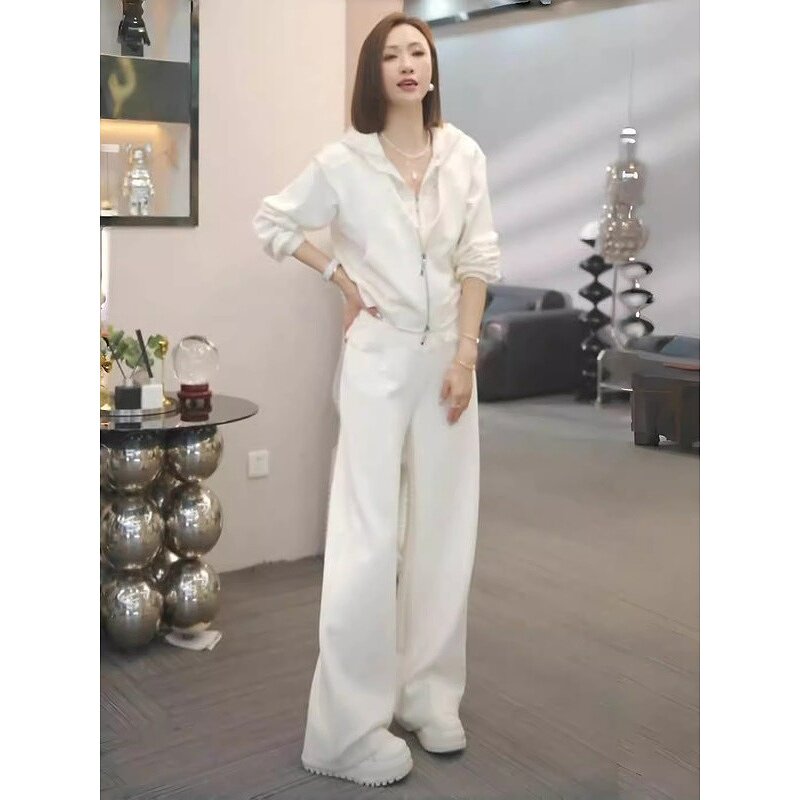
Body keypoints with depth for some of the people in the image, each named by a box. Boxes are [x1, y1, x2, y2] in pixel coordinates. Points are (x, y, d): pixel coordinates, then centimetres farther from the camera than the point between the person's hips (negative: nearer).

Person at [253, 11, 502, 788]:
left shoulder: (464, 155, 2)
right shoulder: (344, 160, -4)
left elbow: (478, 258, 1)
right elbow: (271, 222, 7)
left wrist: (465, 354, -6)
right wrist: (341, 277, 0)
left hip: (447, 352, 4)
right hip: (377, 357, -3)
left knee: (444, 528, 9)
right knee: (369, 536, -5)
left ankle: (428, 692, 26)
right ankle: (348, 727, 5)